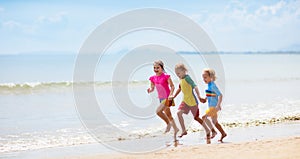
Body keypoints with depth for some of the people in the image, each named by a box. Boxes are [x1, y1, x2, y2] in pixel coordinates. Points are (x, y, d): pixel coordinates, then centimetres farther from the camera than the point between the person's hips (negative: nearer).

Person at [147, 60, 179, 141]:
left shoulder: (166, 76, -14)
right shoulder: (153, 78, 3)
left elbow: (172, 86, -10)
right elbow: (152, 88, 12)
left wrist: (171, 95, -23)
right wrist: (150, 90, -10)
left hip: (167, 98, -7)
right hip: (161, 98, 7)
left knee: (158, 111, -23)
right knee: (168, 115, 14)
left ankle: (168, 123, -4)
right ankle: (175, 129, 28)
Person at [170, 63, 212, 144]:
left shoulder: (187, 78, -19)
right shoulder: (181, 79, 8)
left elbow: (195, 86, -29)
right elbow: (180, 88, 24)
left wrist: (199, 96, -39)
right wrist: (174, 96, 27)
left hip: (192, 101, -8)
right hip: (185, 100, 8)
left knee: (196, 117, 1)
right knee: (179, 112, -11)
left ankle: (207, 131, 18)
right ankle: (184, 130, -2)